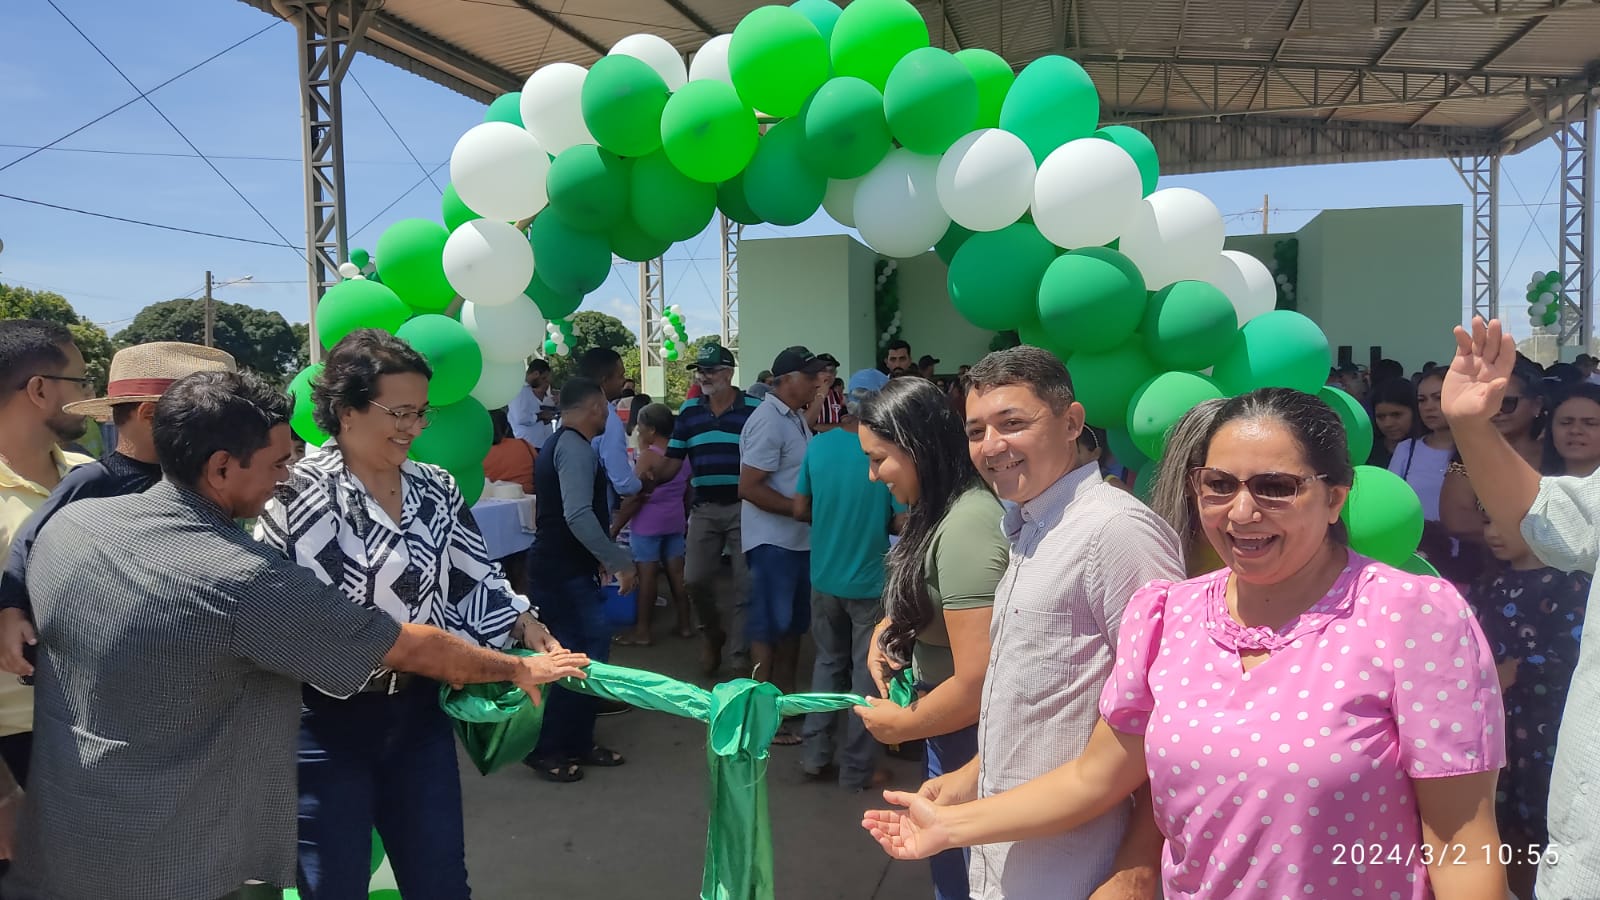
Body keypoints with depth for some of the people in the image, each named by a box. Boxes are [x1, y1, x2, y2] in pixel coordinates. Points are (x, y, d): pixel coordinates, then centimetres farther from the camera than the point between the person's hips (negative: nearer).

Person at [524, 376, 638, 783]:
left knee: (576, 651, 13)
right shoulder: (575, 447, -17)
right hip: (564, 570, -10)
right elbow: (578, 515, -28)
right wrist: (619, 561, -23)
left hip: (560, 565, 10)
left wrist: (600, 556, 27)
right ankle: (546, 749, 2)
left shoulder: (558, 443, 17)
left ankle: (575, 742, 20)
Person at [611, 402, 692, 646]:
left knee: (647, 575, -3)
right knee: (676, 572, 11)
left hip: (648, 523, -7)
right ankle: (684, 624, 17)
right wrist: (685, 519, 27)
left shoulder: (649, 456, -15)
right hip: (675, 521, 7)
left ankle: (642, 631, 2)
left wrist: (615, 527, -10)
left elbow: (635, 497, -16)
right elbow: (687, 492, 15)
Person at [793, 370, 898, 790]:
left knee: (828, 662, 21)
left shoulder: (819, 445, -6)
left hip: (824, 578, 4)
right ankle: (857, 769, 19)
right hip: (871, 582, -4)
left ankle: (815, 754, 26)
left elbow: (800, 510, 1)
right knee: (867, 674, 9)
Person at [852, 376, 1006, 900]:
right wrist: (886, 628, 0)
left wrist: (901, 724, -13)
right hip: (950, 730, 9)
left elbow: (977, 683, -30)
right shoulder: (947, 509, 2)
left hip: (966, 740, -9)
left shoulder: (967, 526, -29)